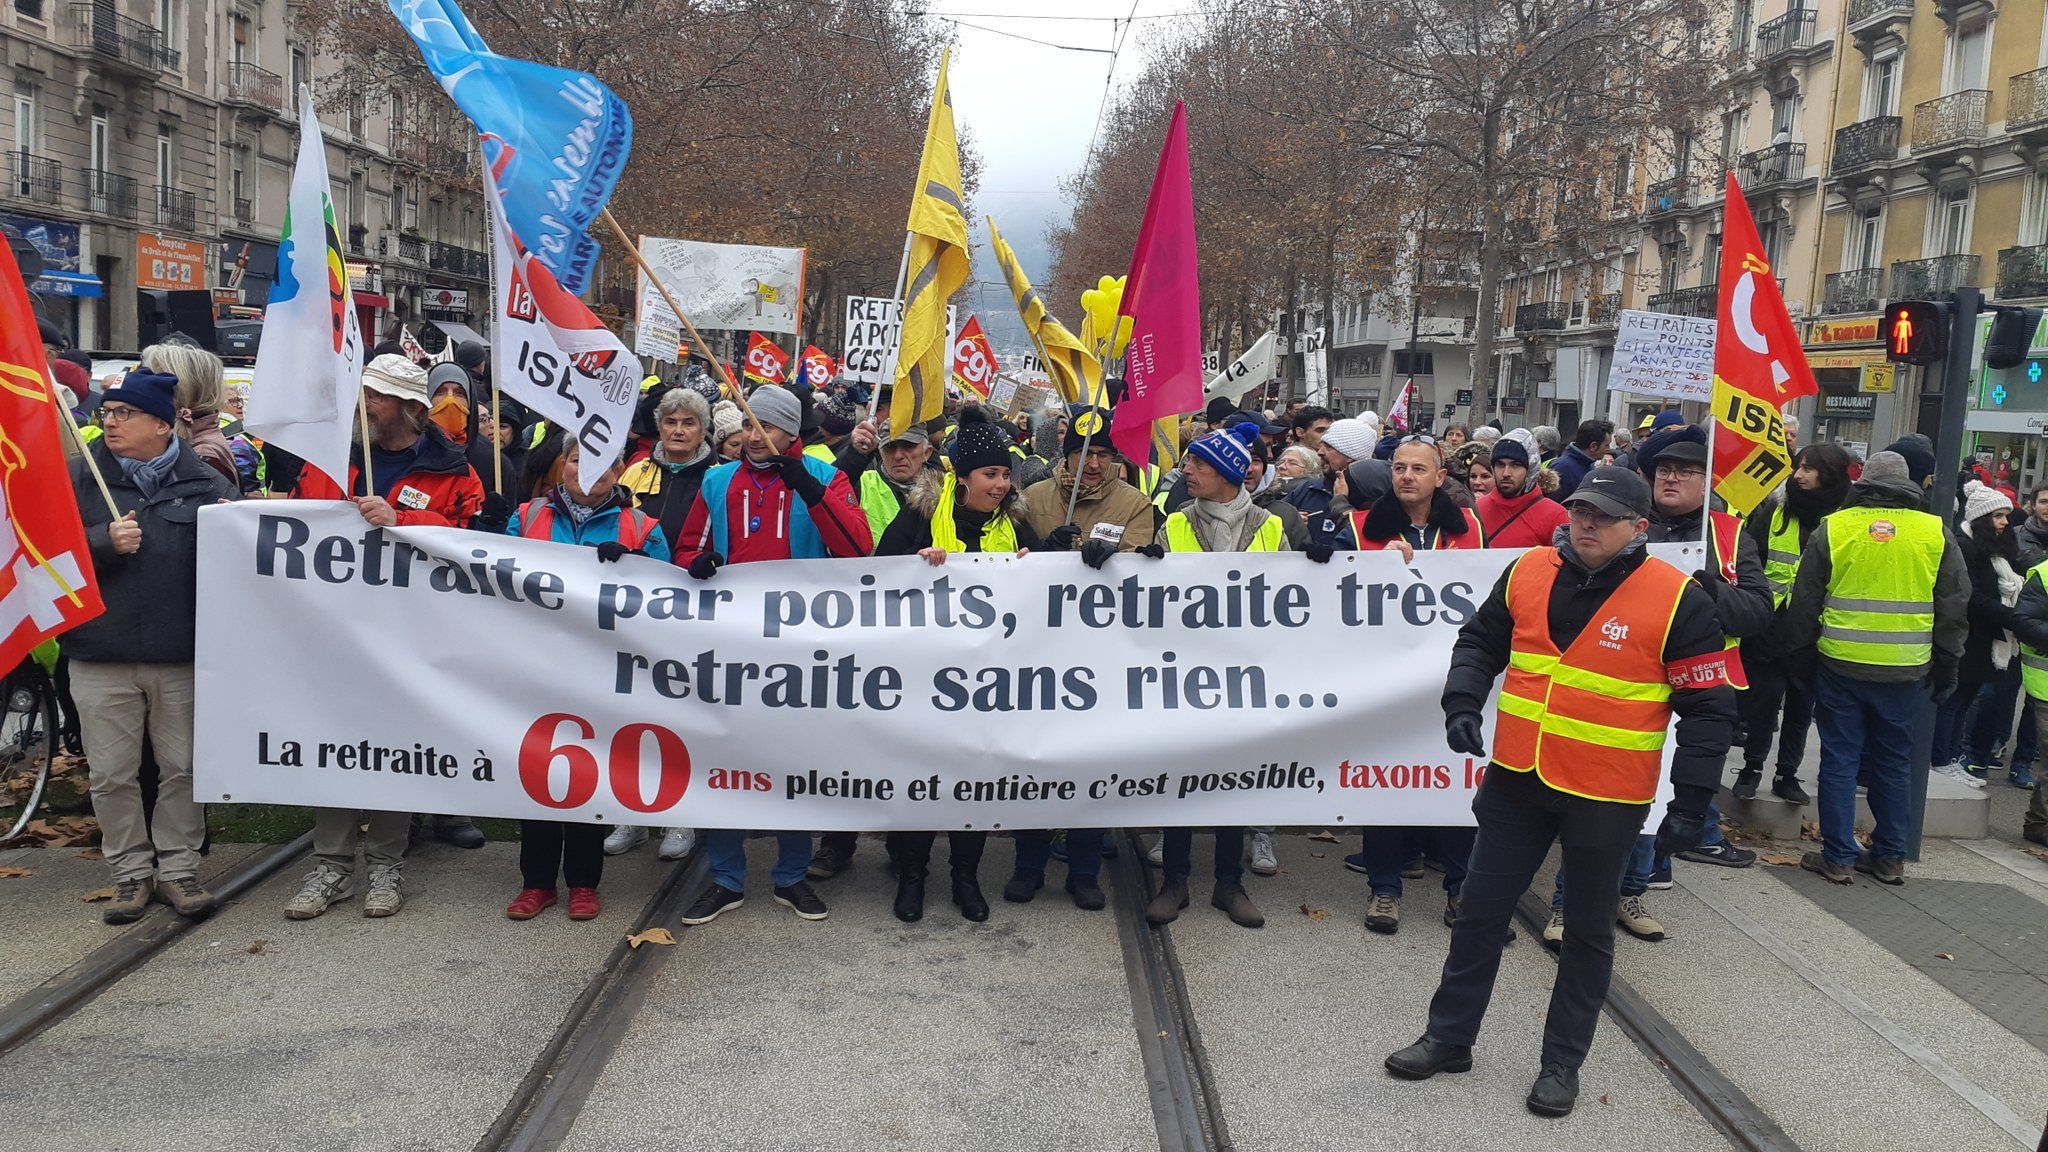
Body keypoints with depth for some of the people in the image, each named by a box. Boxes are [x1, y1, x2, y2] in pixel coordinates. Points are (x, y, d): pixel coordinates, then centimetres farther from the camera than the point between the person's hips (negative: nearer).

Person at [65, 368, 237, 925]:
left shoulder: (206, 482, 4)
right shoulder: (79, 478, 6)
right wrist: (105, 543, -15)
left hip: (183, 656, 0)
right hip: (100, 657, 1)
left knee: (184, 768, 7)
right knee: (112, 775, 6)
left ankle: (178, 868, 20)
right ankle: (131, 873, 20)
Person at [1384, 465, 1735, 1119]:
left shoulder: (1677, 600, -13)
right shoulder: (1528, 574, -1)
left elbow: (1709, 709, -9)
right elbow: (1481, 642, 13)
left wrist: (1691, 803, -11)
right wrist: (1463, 702, -5)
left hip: (1606, 797, -4)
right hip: (1516, 781, 4)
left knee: (1587, 931, 14)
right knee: (1481, 912, 13)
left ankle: (1563, 1062, 30)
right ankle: (1448, 1039, 29)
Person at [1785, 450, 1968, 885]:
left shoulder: (1833, 528, -1)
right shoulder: (1936, 534, 2)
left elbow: (1804, 602, 4)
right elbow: (1955, 608, 6)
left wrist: (1802, 652, 15)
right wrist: (1946, 666, 14)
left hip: (1840, 666, -1)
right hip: (1904, 671, 2)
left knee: (1840, 761, 5)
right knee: (1894, 764, 13)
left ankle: (1838, 857, 7)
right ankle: (1890, 857, 20)